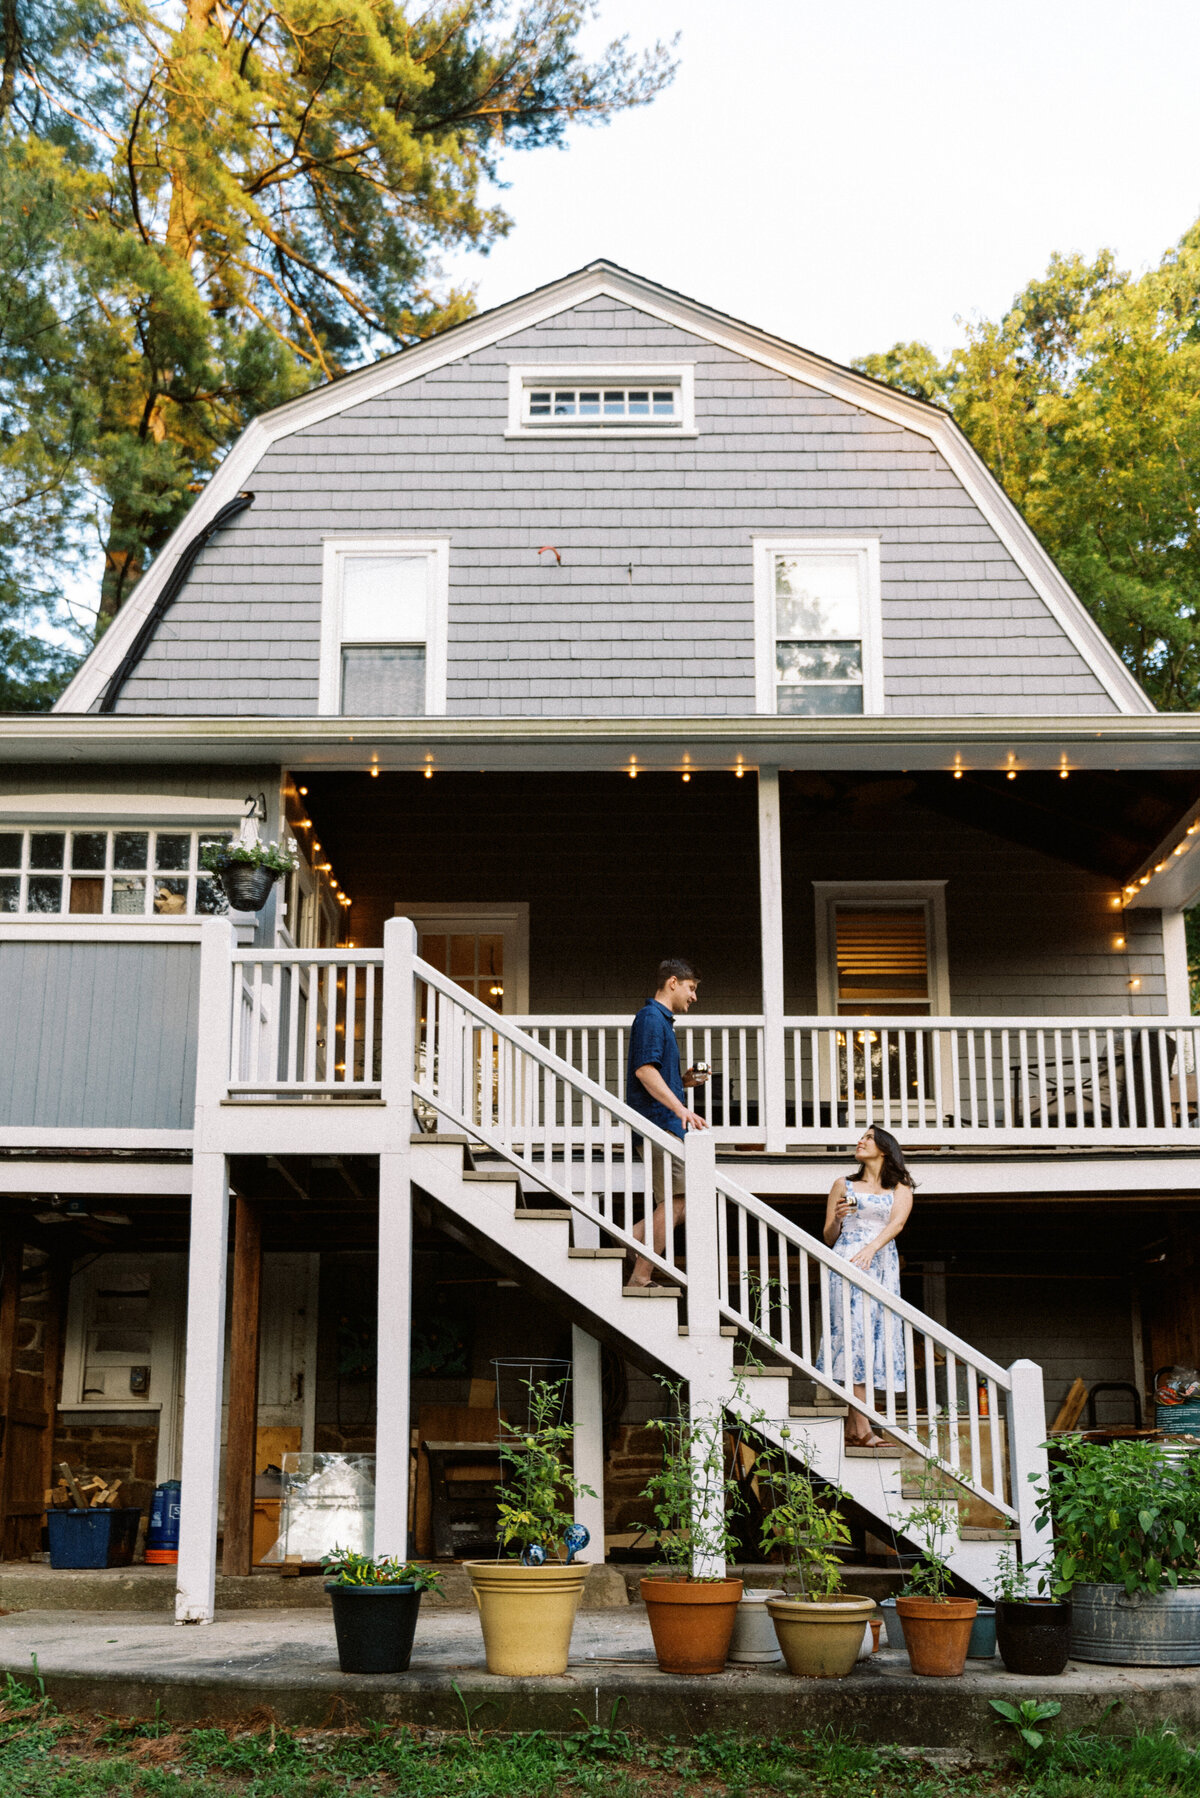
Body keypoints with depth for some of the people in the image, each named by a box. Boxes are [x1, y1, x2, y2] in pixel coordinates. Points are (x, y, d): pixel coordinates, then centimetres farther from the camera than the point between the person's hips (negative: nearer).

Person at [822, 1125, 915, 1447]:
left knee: (876, 1333, -7)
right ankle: (862, 1429, -22)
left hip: (881, 1264, 1)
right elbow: (828, 1238, 16)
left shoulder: (900, 1188, 17)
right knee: (852, 1330, -15)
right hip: (846, 1261, -1)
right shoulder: (843, 1186, 18)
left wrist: (870, 1248, -21)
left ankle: (852, 1429, -6)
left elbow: (897, 1222, -4)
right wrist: (837, 1218, -6)